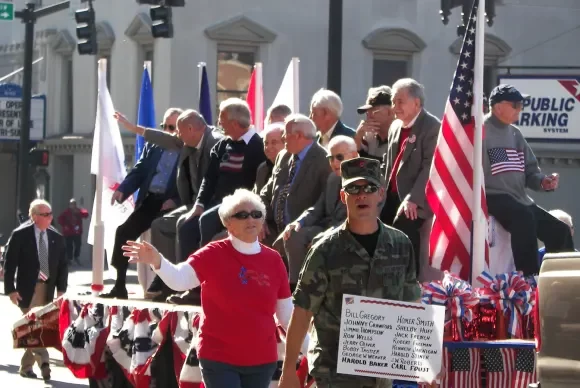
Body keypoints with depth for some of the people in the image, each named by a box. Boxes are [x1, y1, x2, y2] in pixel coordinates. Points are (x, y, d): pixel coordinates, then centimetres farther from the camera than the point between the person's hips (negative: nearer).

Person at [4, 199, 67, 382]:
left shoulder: (56, 237, 5)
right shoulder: (20, 235, -7)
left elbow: (63, 264, 10)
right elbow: (9, 263, -7)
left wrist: (61, 289, 0)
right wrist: (10, 289, -12)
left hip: (48, 288, 5)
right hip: (28, 288, -5)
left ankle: (26, 366, 19)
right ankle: (43, 362, -18)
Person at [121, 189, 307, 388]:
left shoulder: (273, 260, 4)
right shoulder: (213, 254, -7)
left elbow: (286, 313, 11)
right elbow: (179, 279, -24)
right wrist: (156, 261, -43)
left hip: (262, 360, 4)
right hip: (218, 357, -4)